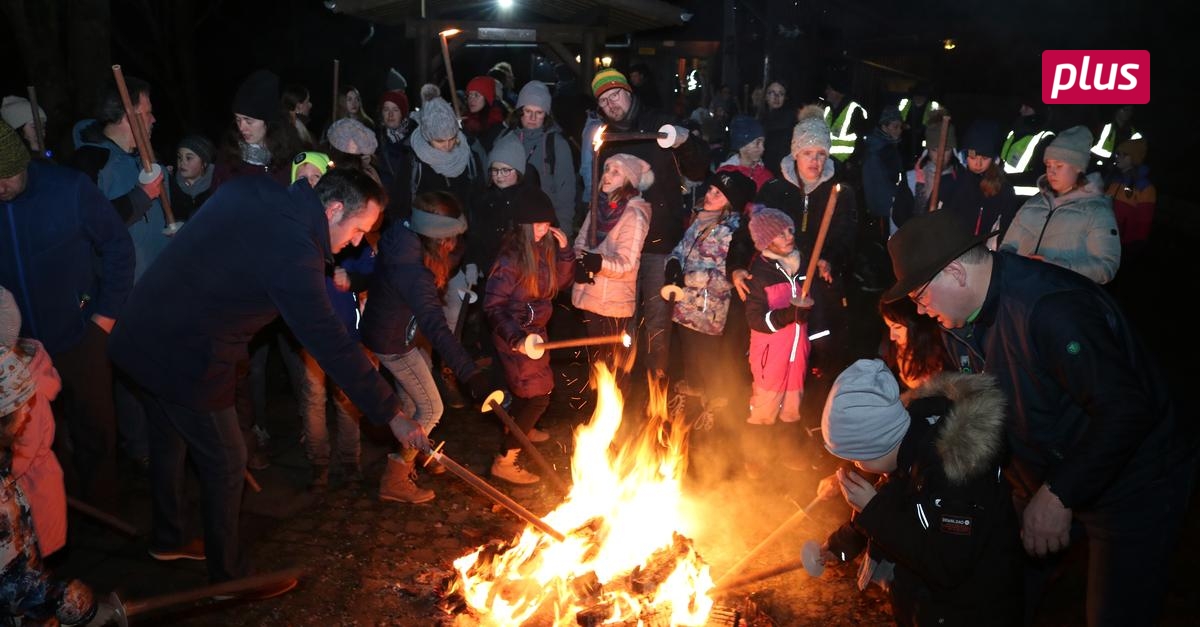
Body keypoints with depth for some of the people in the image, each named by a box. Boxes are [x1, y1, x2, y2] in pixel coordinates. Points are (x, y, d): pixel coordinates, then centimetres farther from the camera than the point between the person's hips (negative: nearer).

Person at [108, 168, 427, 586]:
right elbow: (330, 344, -25)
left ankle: (168, 539, 48)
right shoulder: (292, 249, -26)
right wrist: (391, 413, -19)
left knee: (169, 441, 26)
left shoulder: (252, 190, -1)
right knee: (225, 461, 8)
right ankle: (228, 575, 26)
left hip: (141, 337, 9)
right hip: (185, 358, -9)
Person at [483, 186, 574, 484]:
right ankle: (504, 461, -1)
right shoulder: (512, 256, -24)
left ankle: (519, 429, 52)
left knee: (538, 388, 25)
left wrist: (565, 249, -6)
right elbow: (493, 304, -23)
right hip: (516, 334, -8)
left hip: (535, 330, 8)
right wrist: (516, 338, -34)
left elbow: (561, 282, 9)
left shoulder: (544, 247, -1)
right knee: (538, 396, -7)